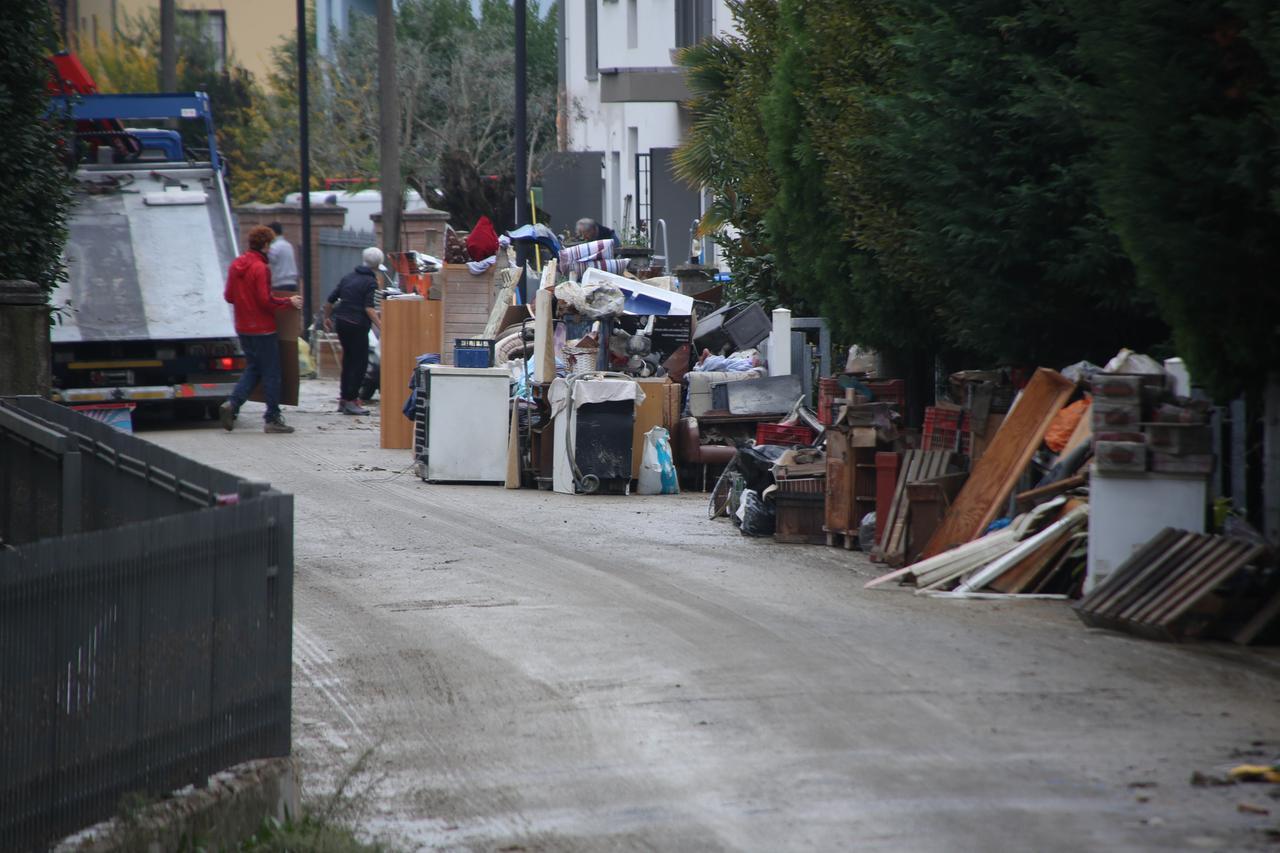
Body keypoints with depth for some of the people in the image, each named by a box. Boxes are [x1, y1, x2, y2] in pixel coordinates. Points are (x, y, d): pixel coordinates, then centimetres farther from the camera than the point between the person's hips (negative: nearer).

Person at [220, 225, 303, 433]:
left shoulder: (236, 265, 6)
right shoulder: (261, 268, -18)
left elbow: (228, 296, 11)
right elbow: (266, 301, -21)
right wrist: (289, 301, -9)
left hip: (243, 328, 8)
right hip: (262, 329, -8)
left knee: (253, 369, 16)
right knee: (271, 373, 1)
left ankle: (232, 404, -3)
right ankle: (272, 419, 4)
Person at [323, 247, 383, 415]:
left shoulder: (348, 277, 12)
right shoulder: (371, 282, -8)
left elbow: (331, 300, 15)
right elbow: (369, 308, -19)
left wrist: (327, 317, 29)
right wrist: (381, 327, -25)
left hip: (340, 321, 7)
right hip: (357, 326, -7)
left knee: (348, 359, 18)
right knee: (360, 363, -1)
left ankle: (345, 398, 21)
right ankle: (350, 401, -4)